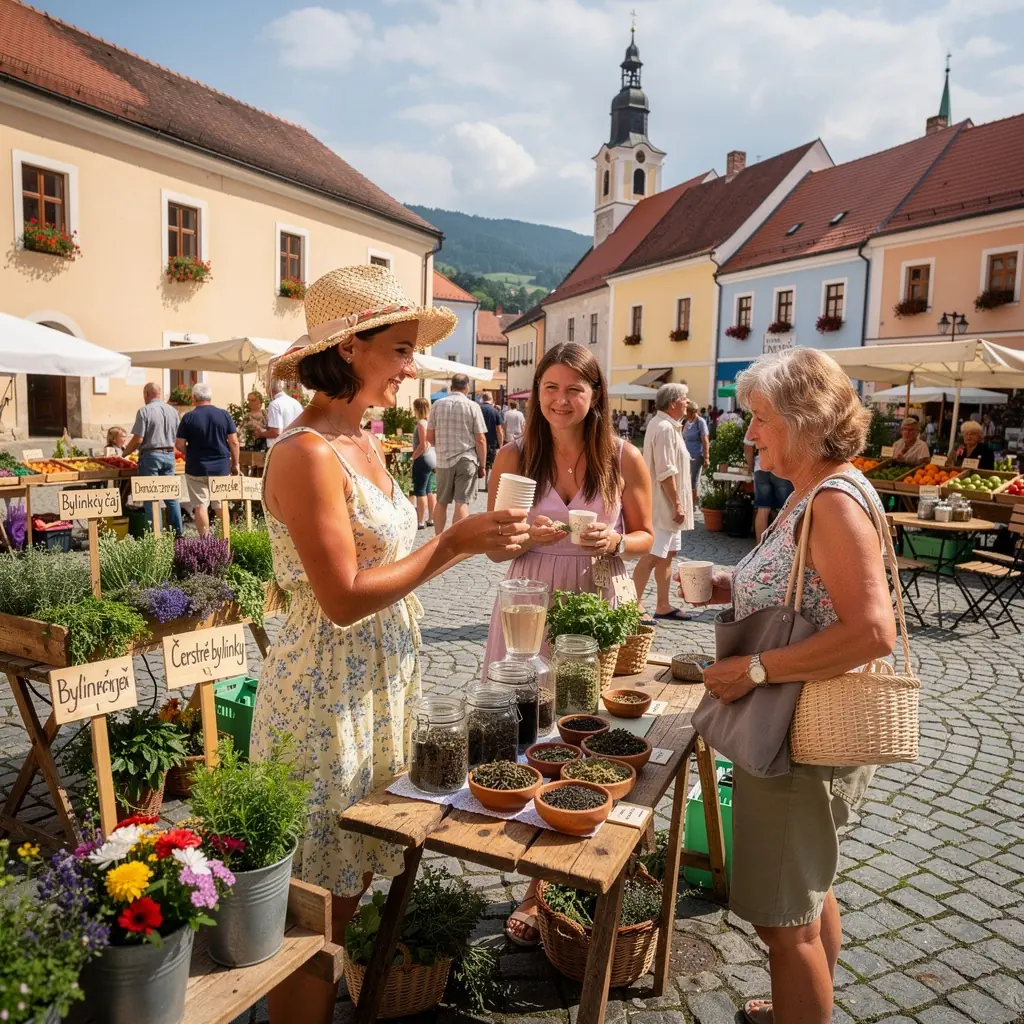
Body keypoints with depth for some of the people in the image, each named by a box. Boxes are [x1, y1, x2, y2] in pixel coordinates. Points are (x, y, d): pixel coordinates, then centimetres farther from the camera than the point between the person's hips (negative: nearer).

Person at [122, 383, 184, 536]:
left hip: (151, 455, -5)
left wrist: (124, 453, 1)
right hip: (169, 454, 5)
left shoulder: (144, 411, -10)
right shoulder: (172, 411, 6)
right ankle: (178, 532, 11)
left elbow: (138, 439, -13)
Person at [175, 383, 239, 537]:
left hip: (196, 468, -2)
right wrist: (235, 464, 9)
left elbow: (180, 445, -4)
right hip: (221, 467, 2)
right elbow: (234, 442, -1)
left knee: (200, 506, 3)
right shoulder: (224, 414, -1)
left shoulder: (188, 417, -5)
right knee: (221, 506, 12)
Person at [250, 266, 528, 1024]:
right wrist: (455, 543, -19)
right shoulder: (307, 453, -20)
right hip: (328, 694, -8)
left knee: (352, 881, 21)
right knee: (315, 903, 8)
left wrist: (472, 539, 0)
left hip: (383, 684, 9)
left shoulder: (367, 444, 8)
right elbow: (344, 598, -22)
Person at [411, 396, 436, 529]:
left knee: (420, 491, -4)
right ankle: (431, 519, 22)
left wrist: (413, 457, -13)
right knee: (428, 490, 16)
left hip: (423, 459, -9)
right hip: (432, 457, 9)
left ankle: (420, 522, -2)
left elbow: (423, 445, -22)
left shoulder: (421, 423, -17)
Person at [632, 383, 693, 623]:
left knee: (669, 553, 14)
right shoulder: (665, 428, -18)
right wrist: (677, 504, -21)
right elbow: (666, 472, -23)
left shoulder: (666, 425, 16)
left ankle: (663, 605, 22)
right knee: (651, 556, -7)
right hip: (663, 504, -11)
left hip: (668, 505, 11)